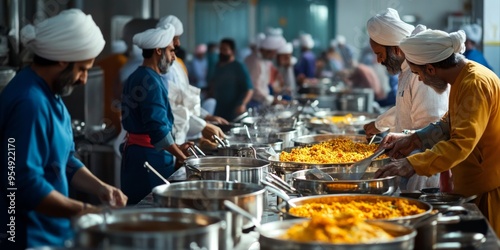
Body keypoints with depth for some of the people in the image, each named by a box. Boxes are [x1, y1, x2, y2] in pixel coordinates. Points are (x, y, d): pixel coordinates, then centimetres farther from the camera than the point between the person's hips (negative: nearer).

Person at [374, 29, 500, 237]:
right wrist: (413, 139, 5)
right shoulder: (462, 79, 9)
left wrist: (412, 165, -35)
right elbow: (450, 125, 18)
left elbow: (462, 143, -30)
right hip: (472, 187, 9)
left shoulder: (477, 83, -22)